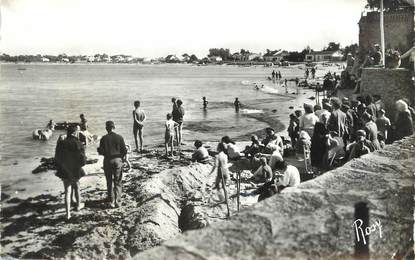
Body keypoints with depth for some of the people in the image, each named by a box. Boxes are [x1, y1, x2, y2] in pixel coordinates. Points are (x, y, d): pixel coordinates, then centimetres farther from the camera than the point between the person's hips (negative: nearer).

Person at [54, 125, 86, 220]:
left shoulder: (61, 143, -10)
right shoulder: (78, 144, -16)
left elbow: (57, 158, -2)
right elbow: (82, 160, -15)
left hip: (64, 171, 1)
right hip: (75, 171, -1)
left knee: (67, 192, 7)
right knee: (76, 187, 24)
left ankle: (68, 213, 4)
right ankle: (78, 205, 44)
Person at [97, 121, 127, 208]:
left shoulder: (104, 138, -7)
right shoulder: (119, 137, -5)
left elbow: (101, 152, -7)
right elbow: (124, 150, -4)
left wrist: (98, 149, 15)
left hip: (108, 161, 0)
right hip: (118, 160, 0)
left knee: (109, 182, 12)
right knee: (118, 182, 9)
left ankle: (111, 202, 15)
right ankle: (117, 202, 7)